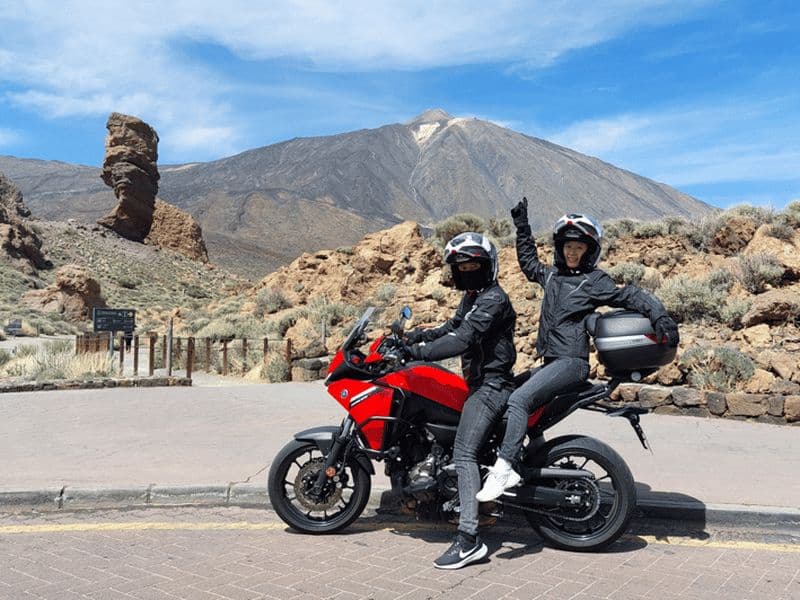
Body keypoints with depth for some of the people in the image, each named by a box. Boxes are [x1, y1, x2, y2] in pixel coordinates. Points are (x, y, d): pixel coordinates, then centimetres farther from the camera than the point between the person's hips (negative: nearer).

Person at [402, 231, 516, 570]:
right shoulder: (472, 297, 16)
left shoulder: (494, 298, -16)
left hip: (490, 385, -11)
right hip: (477, 381, 11)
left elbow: (463, 340, -27)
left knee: (464, 453, -21)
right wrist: (416, 335, 15)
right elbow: (453, 328, 29)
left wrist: (416, 352, -29)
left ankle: (469, 539, -24)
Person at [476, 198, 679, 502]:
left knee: (518, 399, -26)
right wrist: (521, 225, 30)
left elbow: (632, 296, -9)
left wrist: (661, 317, -26)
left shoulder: (595, 281, -3)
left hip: (572, 361, -8)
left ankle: (504, 468, -26)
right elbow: (528, 261, 32)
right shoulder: (552, 274, 16)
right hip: (548, 360, 8)